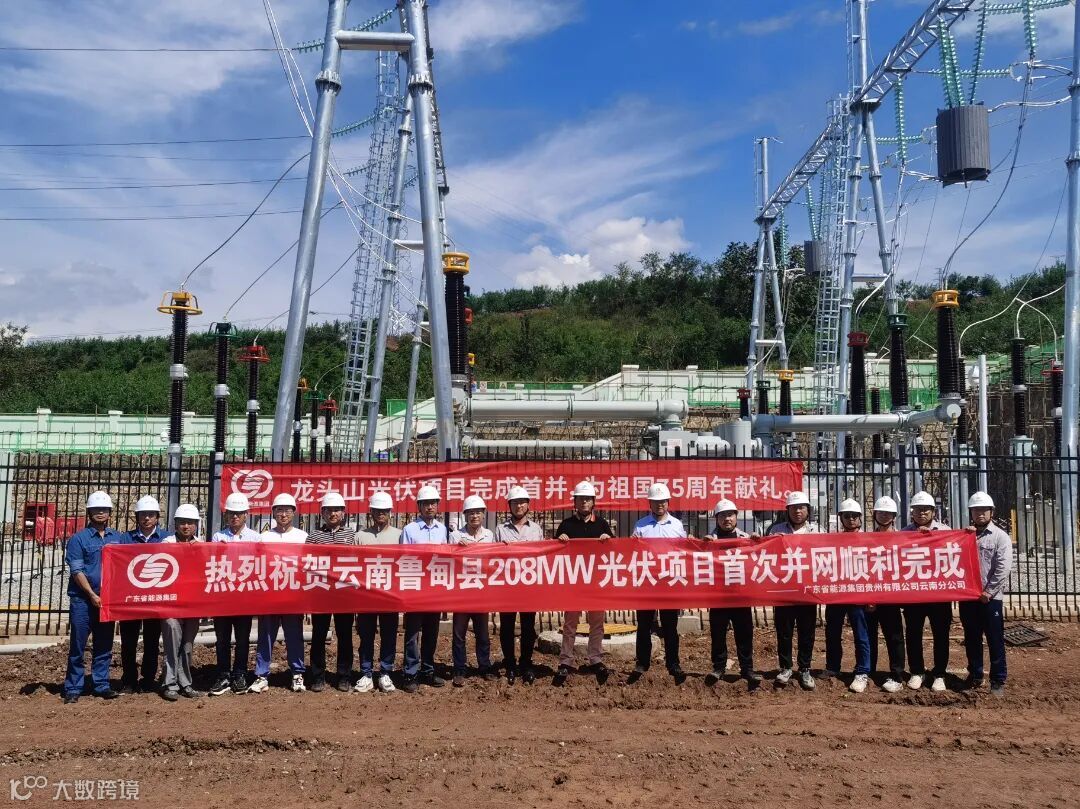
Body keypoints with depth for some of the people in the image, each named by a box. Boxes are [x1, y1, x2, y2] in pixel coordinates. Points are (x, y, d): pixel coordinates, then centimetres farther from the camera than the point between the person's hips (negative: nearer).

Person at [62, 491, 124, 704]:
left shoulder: (118, 538, 9)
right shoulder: (78, 539, -2)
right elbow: (77, 571, -8)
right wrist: (92, 595, -15)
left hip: (108, 599, 3)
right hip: (82, 599, -3)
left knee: (104, 645, 8)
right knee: (78, 645, 1)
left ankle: (101, 685, 16)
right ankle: (73, 689, 8)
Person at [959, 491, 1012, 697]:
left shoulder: (1000, 537, -1)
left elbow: (1003, 568, -9)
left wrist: (988, 592, -13)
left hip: (991, 598, -3)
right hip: (967, 597, 4)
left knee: (995, 641, 1)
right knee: (971, 640, 11)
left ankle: (998, 681, 10)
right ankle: (975, 677, 22)